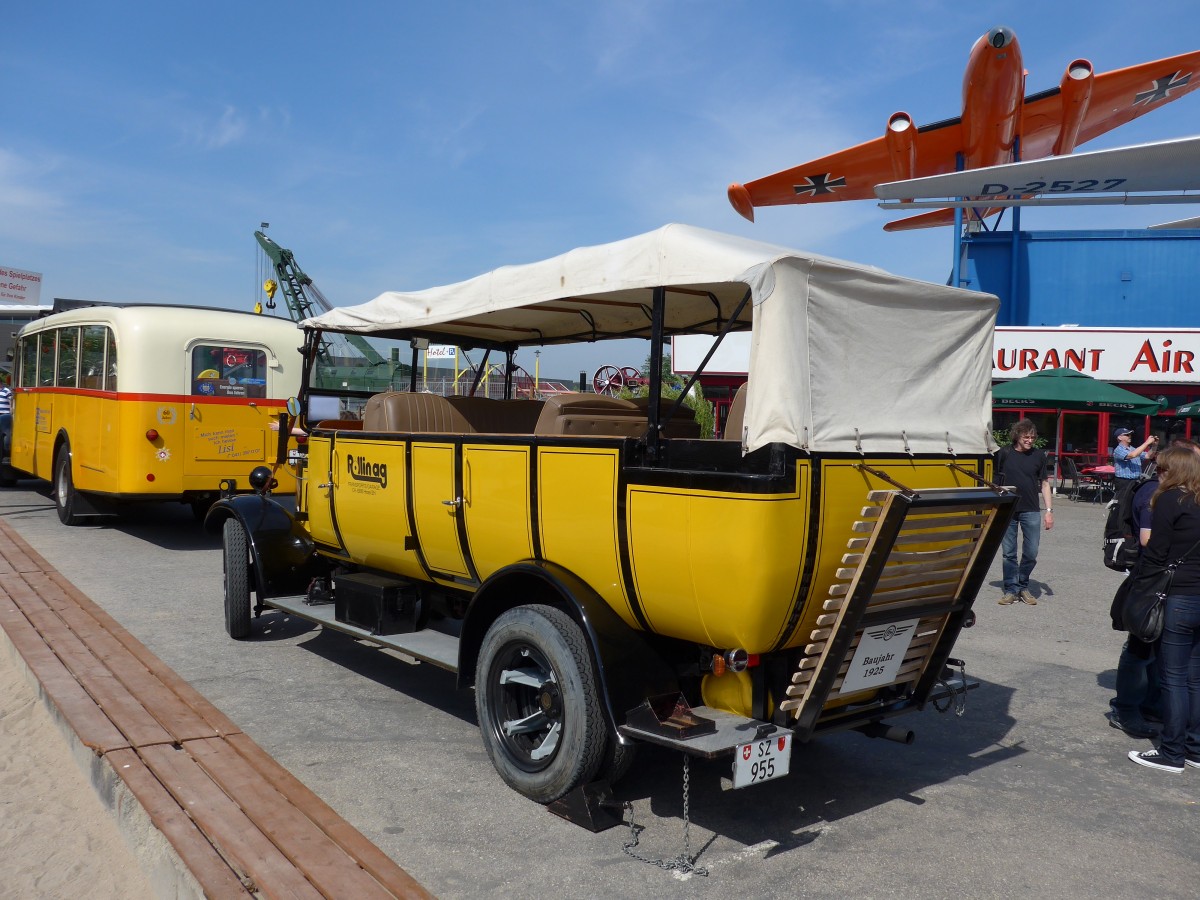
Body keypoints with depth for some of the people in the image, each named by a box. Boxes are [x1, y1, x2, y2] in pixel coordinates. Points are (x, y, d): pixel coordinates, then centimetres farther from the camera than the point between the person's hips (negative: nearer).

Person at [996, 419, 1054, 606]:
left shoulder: (1039, 456, 3)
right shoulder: (1004, 454, 0)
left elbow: (1044, 484, 7)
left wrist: (1049, 510, 1)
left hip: (1031, 511, 1)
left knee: (1031, 553, 2)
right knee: (1009, 553, 4)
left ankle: (1023, 586, 22)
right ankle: (1011, 590, 14)